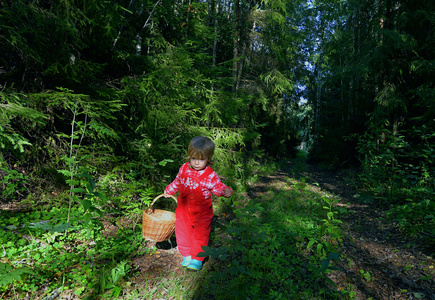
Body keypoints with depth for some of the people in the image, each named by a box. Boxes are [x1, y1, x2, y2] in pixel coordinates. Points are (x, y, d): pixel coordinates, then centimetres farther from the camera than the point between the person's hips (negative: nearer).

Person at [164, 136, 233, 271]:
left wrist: (226, 191, -32)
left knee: (200, 234, 6)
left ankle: (197, 258, 27)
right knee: (182, 232, 13)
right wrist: (168, 190, 26)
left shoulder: (210, 175, -16)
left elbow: (218, 188, -11)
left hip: (201, 212, -4)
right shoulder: (184, 168, -3)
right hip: (183, 209, 4)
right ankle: (187, 255, 35)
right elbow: (177, 181, 15)